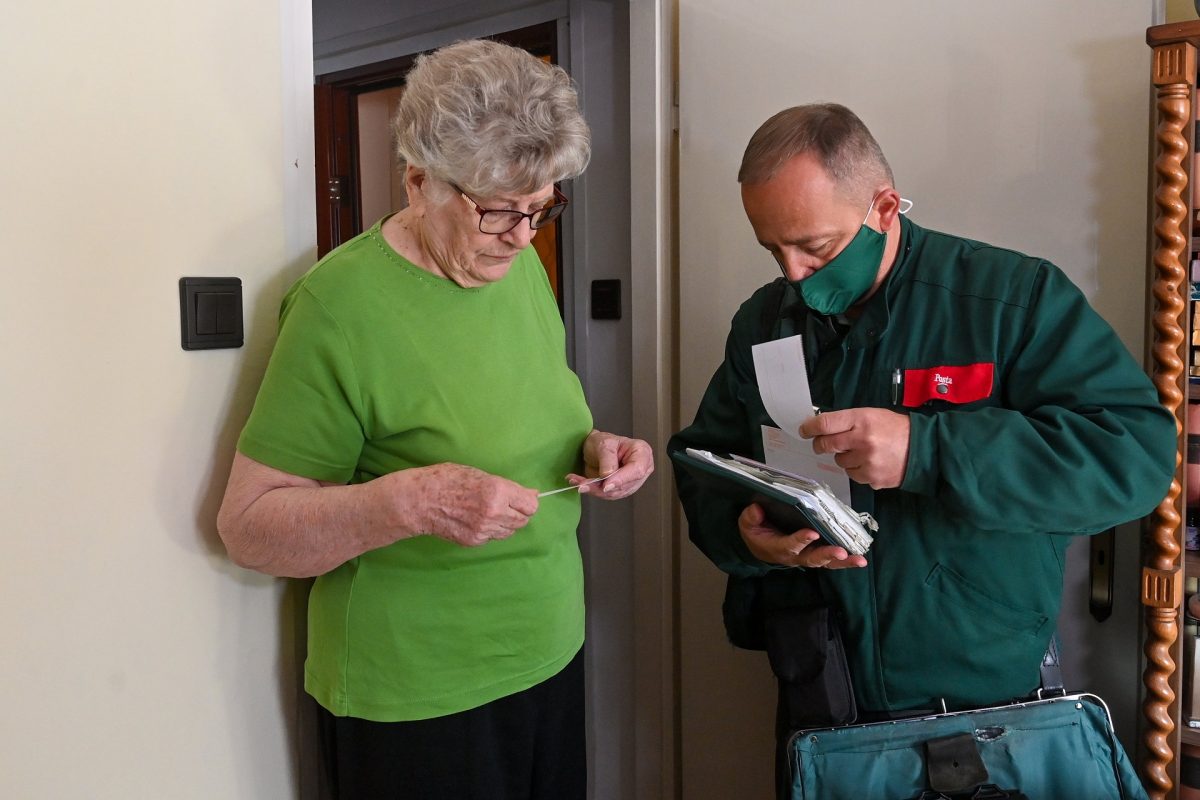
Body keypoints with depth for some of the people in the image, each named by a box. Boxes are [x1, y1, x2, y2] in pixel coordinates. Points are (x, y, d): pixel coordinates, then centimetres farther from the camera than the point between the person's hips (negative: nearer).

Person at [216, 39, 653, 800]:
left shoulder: (522, 265, 2)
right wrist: (410, 500, -32)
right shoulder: (344, 301, -19)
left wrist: (594, 448, -6)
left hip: (550, 655, 7)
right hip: (413, 703, -6)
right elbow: (248, 525, -17)